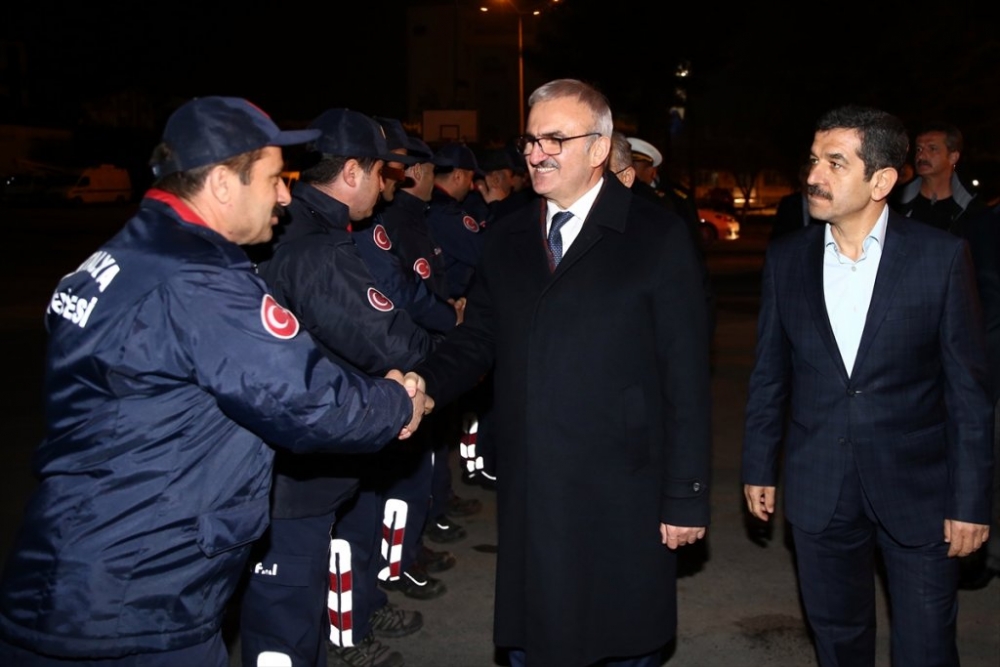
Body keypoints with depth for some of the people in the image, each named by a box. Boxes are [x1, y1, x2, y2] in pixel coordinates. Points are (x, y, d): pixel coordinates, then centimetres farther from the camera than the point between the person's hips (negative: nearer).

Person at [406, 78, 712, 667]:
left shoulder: (659, 237, -6)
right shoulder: (507, 241, 9)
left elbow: (687, 379, -7)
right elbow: (477, 342, 9)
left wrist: (686, 497, -8)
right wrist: (424, 382, -12)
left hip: (623, 504, -4)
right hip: (529, 500, 4)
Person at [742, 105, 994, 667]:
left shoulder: (942, 256, -9)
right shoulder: (786, 257, -1)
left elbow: (969, 385, -6)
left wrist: (971, 499, -7)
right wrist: (759, 467, 8)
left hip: (917, 489, -2)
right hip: (819, 489, 3)